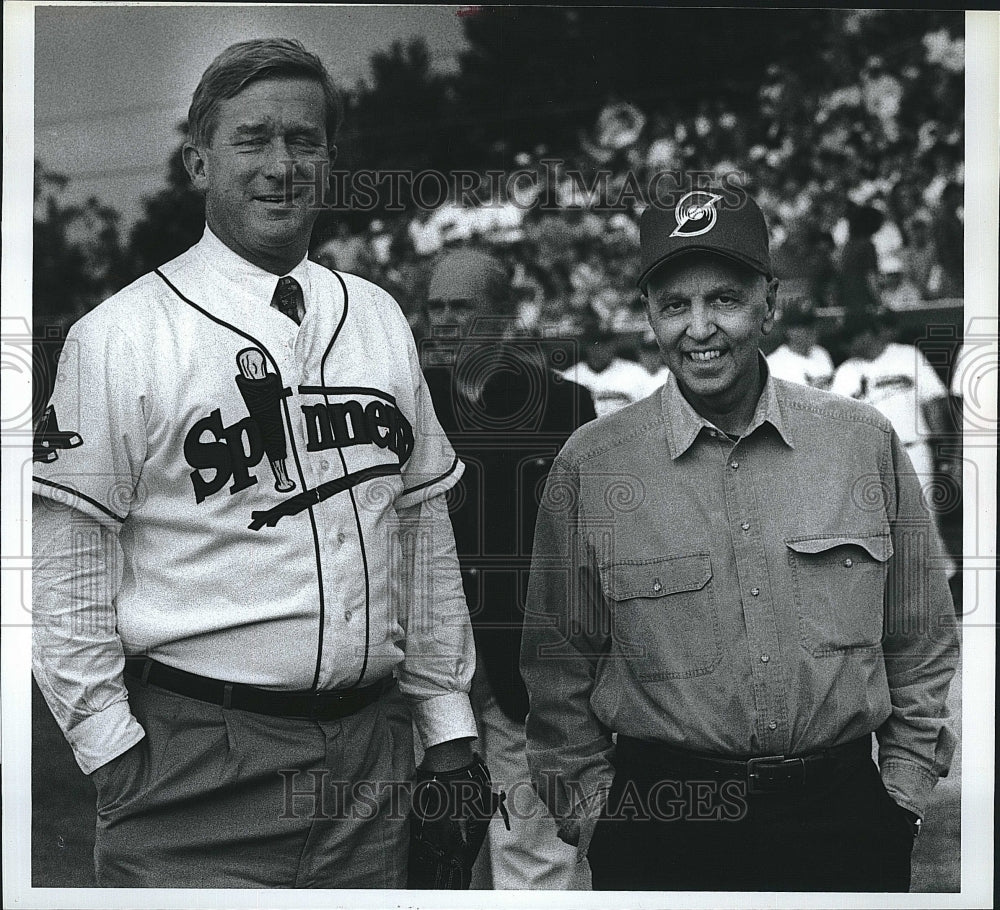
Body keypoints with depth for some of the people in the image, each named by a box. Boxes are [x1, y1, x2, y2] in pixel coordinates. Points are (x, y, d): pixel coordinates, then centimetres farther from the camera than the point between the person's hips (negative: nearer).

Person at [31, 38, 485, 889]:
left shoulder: (378, 318, 9)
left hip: (368, 750, 5)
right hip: (194, 773, -5)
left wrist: (446, 718, 12)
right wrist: (111, 746, -9)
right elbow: (66, 571, -7)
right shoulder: (119, 337, -7)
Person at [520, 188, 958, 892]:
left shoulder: (868, 443, 0)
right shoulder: (589, 465, -4)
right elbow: (558, 668, 3)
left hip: (844, 818, 1)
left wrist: (906, 787, 5)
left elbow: (922, 644, 8)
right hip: (659, 826, -1)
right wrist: (594, 817, 0)